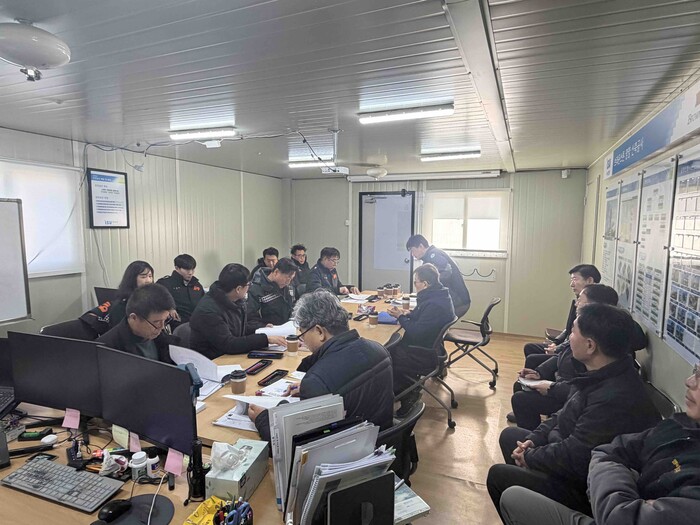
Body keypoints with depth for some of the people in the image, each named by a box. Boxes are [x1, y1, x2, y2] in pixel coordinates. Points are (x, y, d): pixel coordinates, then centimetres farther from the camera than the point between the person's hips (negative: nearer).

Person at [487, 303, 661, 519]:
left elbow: (573, 459, -31)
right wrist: (533, 439, -1)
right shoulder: (602, 375, -3)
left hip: (585, 488, -9)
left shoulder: (615, 398, -35)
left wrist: (530, 456, -14)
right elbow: (565, 414, 9)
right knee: (509, 436, 18)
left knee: (498, 475, -7)